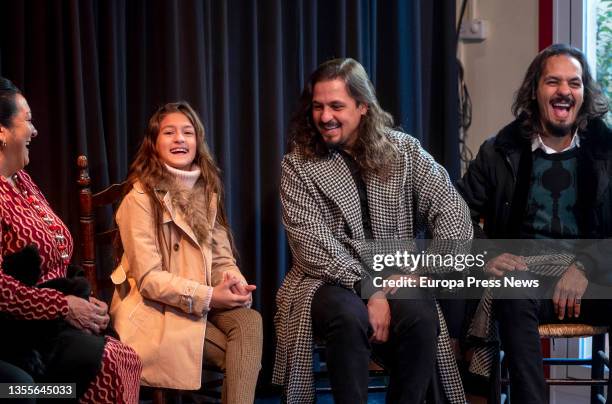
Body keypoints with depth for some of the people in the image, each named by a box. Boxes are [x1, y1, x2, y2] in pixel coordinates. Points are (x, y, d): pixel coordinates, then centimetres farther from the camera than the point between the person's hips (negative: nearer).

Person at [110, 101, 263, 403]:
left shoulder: (206, 191, 10)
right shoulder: (141, 198, -11)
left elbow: (222, 257, 9)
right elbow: (149, 279, -15)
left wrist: (235, 285, -15)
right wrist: (209, 297, -22)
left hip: (203, 299, 6)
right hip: (154, 307, -6)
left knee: (250, 321, -25)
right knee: (240, 355, -24)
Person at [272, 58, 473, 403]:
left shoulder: (404, 150, 6)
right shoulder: (298, 166, 0)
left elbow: (450, 209, -2)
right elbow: (313, 245, -11)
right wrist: (371, 291, -22)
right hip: (330, 282, -1)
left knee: (420, 314, -31)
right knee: (349, 315, -35)